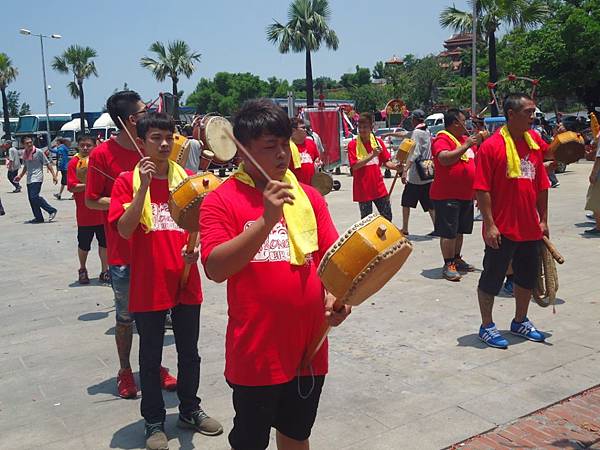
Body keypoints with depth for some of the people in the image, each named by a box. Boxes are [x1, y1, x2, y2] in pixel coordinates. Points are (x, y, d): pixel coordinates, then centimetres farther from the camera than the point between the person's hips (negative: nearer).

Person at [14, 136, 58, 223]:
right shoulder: (24, 154, 11)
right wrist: (20, 176, 21)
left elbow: (48, 164, -5)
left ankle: (52, 210, -8)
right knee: (31, 199, 5)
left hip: (37, 178, -7)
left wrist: (54, 175, -9)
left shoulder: (38, 152, -7)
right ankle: (38, 218, 13)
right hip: (29, 179, 7)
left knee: (34, 197, -19)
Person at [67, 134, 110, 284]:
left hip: (102, 211, 3)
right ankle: (82, 270, 32)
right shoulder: (74, 163, -7)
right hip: (84, 214, -3)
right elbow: (72, 187, -15)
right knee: (84, 245, 10)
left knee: (104, 243, 9)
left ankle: (105, 272, 22)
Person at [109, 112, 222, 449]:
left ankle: (190, 409, 36)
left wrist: (195, 248, -12)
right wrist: (143, 186, -23)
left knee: (189, 352, 17)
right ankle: (154, 422, 27)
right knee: (151, 357, 10)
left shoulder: (188, 179, 4)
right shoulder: (127, 181, -5)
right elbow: (125, 229, -15)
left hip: (186, 281, 3)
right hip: (148, 284, -3)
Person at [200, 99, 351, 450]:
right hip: (255, 353, -4)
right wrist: (267, 219, -28)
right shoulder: (222, 200, -9)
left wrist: (335, 296, -14)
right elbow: (215, 269, -20)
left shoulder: (309, 197, 4)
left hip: (309, 347, 4)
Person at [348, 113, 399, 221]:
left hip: (379, 188, 4)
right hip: (363, 190, -3)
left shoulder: (378, 142, 4)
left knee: (387, 217, 11)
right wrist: (372, 155, -24)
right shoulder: (353, 144, -7)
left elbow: (386, 162, 9)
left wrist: (395, 166, -11)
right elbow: (354, 166, -16)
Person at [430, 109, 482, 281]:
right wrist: (466, 146, -31)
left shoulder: (465, 139, 14)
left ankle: (457, 259, 30)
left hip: (466, 195, 9)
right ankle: (448, 265, 4)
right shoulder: (442, 140, -13)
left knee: (460, 230, 17)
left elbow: (475, 160, 30)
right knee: (448, 232, -4)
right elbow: (444, 159, -33)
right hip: (447, 196, -9)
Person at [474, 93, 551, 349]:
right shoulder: (492, 146, -12)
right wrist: (489, 225, -18)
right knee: (492, 278, 5)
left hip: (530, 228, 7)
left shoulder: (534, 143, 8)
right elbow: (482, 189, -15)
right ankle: (487, 327, 20)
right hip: (502, 230, -7)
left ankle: (520, 321, 37)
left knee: (528, 276, 18)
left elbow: (542, 185, 13)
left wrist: (543, 220, 11)